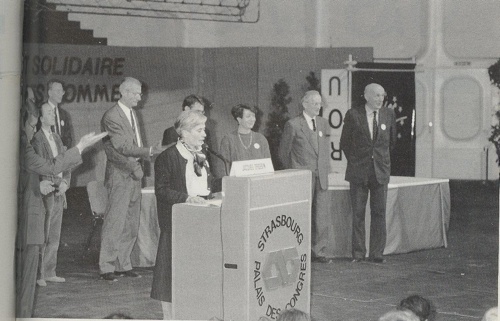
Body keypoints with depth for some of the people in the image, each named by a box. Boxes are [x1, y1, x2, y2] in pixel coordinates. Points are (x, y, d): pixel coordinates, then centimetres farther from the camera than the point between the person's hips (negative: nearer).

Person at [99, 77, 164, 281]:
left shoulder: (132, 114, 16)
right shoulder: (111, 117, -12)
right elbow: (122, 148, -19)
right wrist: (149, 151, -24)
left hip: (134, 174, 9)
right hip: (120, 175, -9)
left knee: (131, 225, 9)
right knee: (115, 222, -8)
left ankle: (123, 265, 17)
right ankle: (107, 268, -3)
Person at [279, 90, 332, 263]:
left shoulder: (323, 123, 12)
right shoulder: (293, 125, -4)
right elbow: (284, 152, 2)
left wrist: (325, 169, 12)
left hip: (321, 176, 5)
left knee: (321, 217, 3)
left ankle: (318, 251, 11)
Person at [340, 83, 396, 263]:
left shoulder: (388, 115, 3)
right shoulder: (353, 115, -4)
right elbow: (345, 142, 6)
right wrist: (354, 161, 8)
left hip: (381, 172, 2)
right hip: (358, 172, -2)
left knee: (379, 213, 2)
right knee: (358, 214, 2)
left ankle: (377, 254, 7)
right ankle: (358, 253, 9)